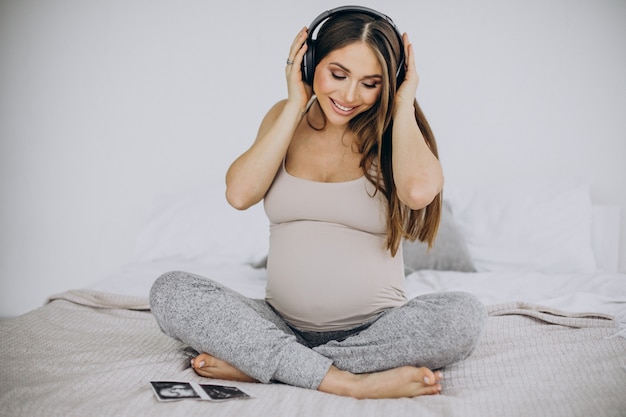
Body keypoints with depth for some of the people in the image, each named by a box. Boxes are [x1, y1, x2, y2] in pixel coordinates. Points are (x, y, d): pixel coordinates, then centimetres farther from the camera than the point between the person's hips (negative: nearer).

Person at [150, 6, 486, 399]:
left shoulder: (397, 131, -1)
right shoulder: (285, 117, 7)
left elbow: (419, 191, -25)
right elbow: (240, 194, -10)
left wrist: (404, 106, -10)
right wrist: (295, 107, -7)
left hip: (374, 330, -2)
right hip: (282, 323, 2)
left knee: (464, 315, -31)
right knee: (170, 290, -18)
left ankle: (252, 362, -22)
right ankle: (348, 381, -26)